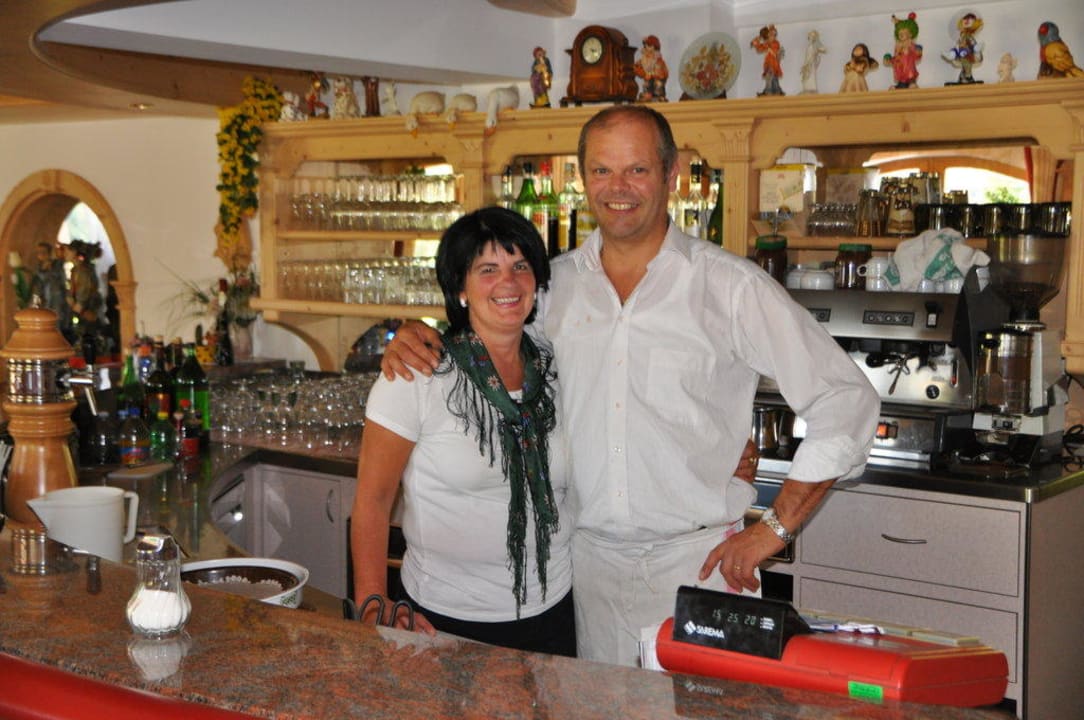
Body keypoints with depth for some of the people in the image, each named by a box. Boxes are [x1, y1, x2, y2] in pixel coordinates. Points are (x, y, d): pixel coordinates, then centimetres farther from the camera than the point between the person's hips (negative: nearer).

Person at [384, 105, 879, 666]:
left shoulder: (730, 286, -7)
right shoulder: (554, 283, 5)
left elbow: (846, 401, -6)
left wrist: (774, 529, -7)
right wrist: (413, 339, -2)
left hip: (698, 562, -3)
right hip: (588, 559, 3)